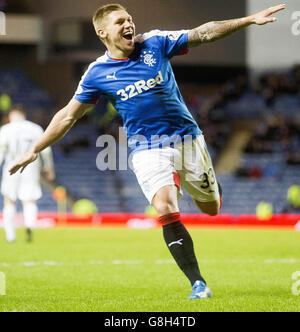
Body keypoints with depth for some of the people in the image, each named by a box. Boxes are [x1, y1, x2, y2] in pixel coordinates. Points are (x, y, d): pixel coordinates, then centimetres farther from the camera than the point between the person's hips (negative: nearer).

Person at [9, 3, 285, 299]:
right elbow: (68, 116, 4)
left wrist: (250, 19, -11)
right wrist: (34, 151, 4)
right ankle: (198, 284, -16)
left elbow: (205, 33, -3)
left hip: (187, 138, 2)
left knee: (211, 208, 9)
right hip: (148, 150, -2)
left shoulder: (155, 43, -2)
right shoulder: (97, 74, -4)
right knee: (167, 212, -22)